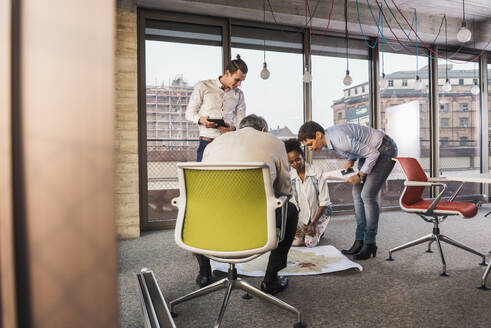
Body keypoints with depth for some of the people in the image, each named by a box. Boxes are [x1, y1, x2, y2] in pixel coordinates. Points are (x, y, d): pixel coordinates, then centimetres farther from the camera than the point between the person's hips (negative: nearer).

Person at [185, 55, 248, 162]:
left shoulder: (238, 94, 15)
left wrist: (232, 128, -8)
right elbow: (189, 113, 7)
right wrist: (201, 120, -14)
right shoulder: (203, 86, 5)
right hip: (207, 142, -2)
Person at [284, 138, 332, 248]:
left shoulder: (317, 172, -18)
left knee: (310, 242, -18)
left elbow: (324, 202, -15)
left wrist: (313, 224, -18)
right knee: (295, 241, -13)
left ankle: (320, 230, 14)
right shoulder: (290, 176, -7)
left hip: (320, 212, -3)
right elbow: (292, 203, -2)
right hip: (302, 214, 3)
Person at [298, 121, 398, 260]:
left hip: (384, 151, -9)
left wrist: (359, 176, -19)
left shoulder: (340, 140, -35)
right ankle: (360, 241, 8)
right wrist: (350, 161, -2)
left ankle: (370, 243, -5)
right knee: (357, 193, 3)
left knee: (367, 195, -17)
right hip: (371, 150, 9)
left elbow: (373, 154, -27)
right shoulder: (329, 135, -6)